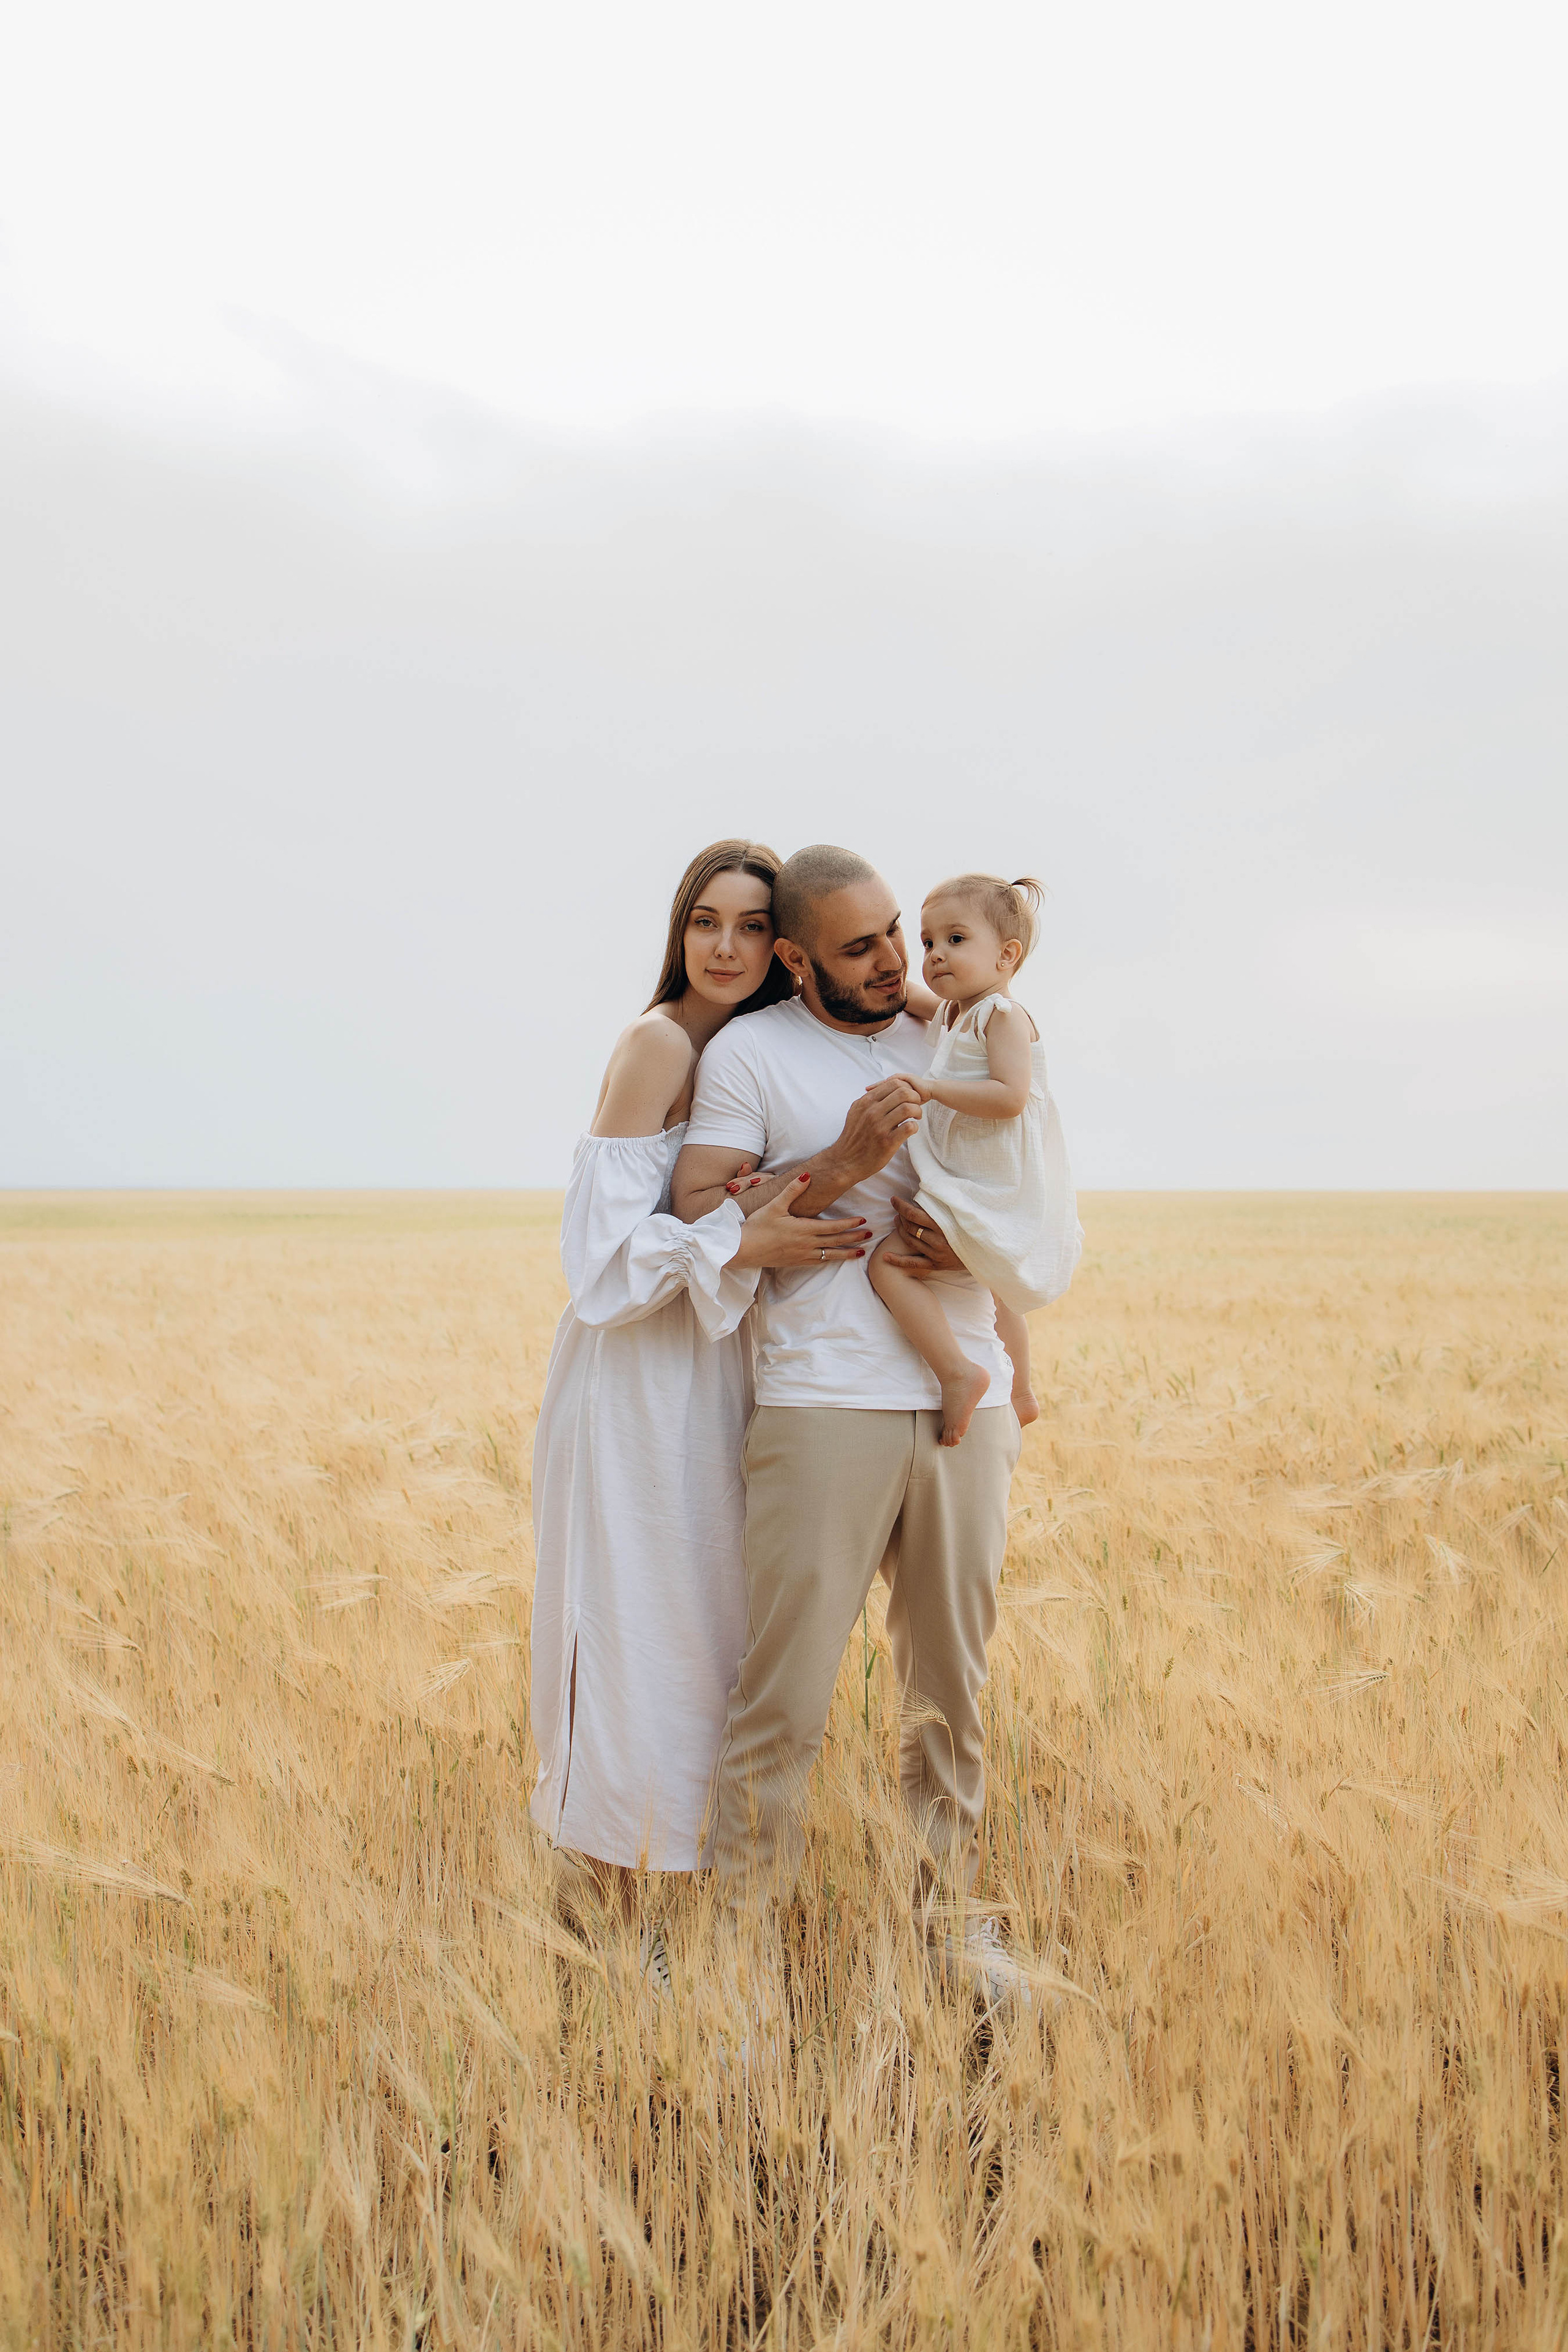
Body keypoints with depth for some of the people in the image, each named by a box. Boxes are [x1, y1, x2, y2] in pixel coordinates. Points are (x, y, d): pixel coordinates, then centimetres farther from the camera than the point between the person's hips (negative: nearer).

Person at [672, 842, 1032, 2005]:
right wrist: (843, 1163, -16)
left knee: (955, 1681, 11)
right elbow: (697, 1219, -7)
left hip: (967, 1403, 5)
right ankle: (744, 1930, 9)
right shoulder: (749, 1051, 3)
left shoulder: (948, 1043, 16)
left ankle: (951, 1914, 23)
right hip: (824, 1404, -4)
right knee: (786, 1693, -4)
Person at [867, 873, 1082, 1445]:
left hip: (993, 1194, -11)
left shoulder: (1003, 1015, -15)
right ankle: (1020, 1396, 51)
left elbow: (1010, 1097, -28)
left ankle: (958, 1372, -25)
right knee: (995, 1290, 32)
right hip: (986, 1194, 11)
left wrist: (932, 1088, -26)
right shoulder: (952, 1015, 13)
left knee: (887, 1260, -23)